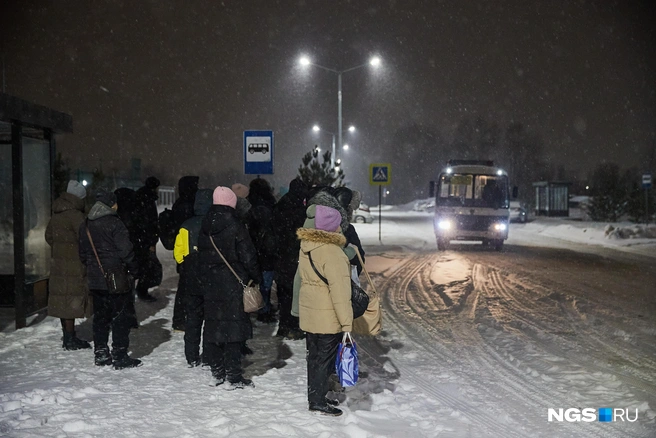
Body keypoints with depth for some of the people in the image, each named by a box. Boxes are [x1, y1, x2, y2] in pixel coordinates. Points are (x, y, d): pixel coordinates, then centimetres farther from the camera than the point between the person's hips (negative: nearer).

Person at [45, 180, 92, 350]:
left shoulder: (56, 215, 11)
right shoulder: (76, 216, -18)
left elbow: (49, 236, 22)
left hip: (59, 264, 9)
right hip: (74, 267, -9)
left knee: (63, 301, 14)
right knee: (72, 300, -3)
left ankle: (68, 337, 24)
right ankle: (70, 340, 2)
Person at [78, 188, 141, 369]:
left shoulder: (85, 225, 9)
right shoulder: (114, 223, -14)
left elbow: (83, 253, 14)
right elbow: (125, 250, -15)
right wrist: (133, 268, -3)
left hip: (94, 279, 7)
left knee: (100, 317, 15)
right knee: (120, 317, 0)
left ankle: (101, 354, 20)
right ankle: (120, 356, 2)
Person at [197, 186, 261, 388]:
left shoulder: (205, 227, 6)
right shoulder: (235, 226, -12)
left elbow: (201, 257, 12)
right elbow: (248, 256, -10)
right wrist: (257, 277, 2)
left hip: (210, 285, 6)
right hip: (233, 285, -6)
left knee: (213, 324, 12)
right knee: (234, 326, -1)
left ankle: (217, 372, 20)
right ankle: (234, 377, 1)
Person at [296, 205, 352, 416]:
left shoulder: (305, 247, 5)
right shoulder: (333, 253, -22)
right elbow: (340, 290, -23)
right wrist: (346, 321, -20)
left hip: (308, 312, 8)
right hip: (328, 317, -8)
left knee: (314, 356, 18)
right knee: (325, 358, 3)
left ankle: (315, 396, 30)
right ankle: (318, 401, 12)